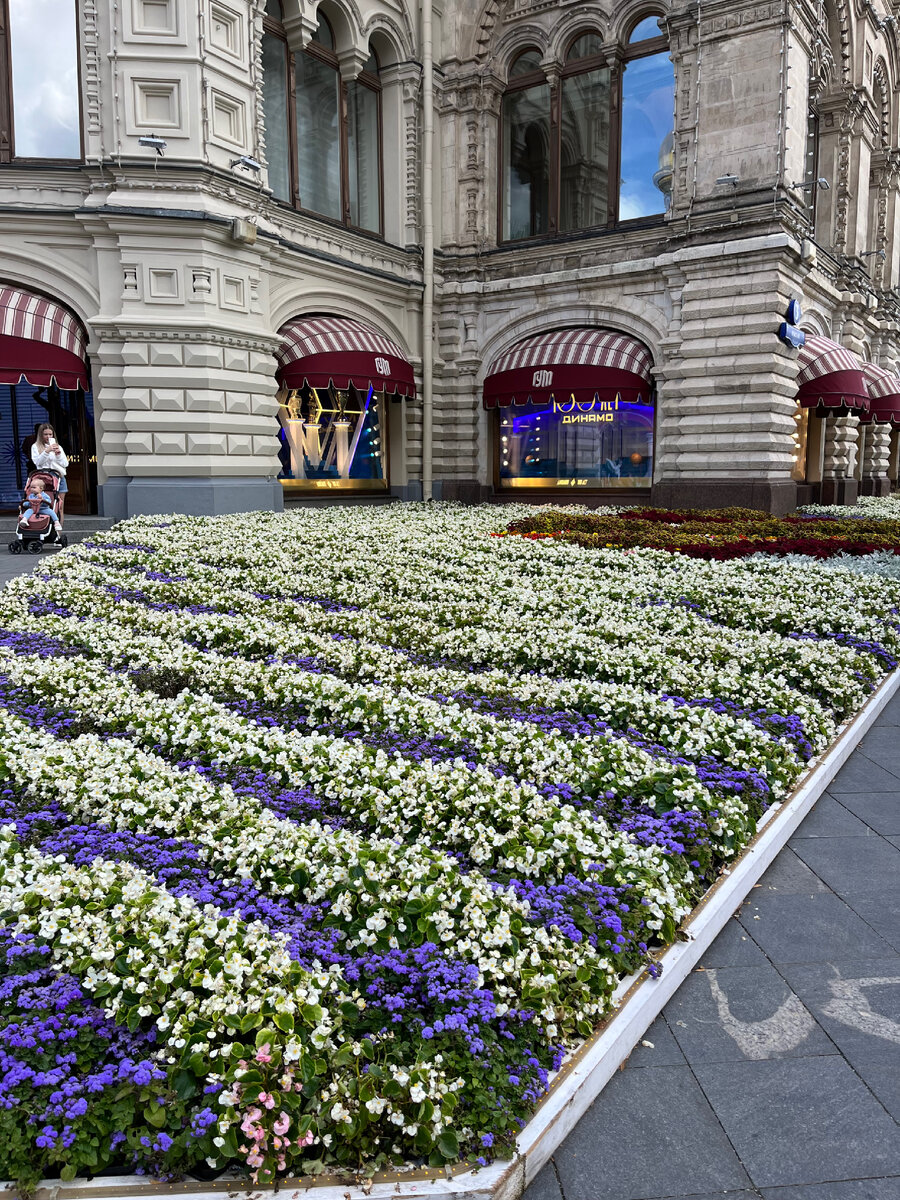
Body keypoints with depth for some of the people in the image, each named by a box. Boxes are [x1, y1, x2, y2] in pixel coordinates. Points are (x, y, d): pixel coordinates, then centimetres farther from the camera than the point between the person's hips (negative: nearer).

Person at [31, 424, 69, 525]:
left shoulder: (58, 447, 19)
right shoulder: (36, 447, 10)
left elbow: (65, 464, 12)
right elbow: (37, 462, -3)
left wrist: (58, 455, -4)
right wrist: (46, 451, -12)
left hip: (59, 476, 3)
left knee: (60, 507, -1)